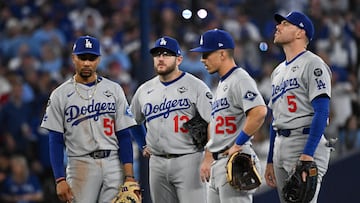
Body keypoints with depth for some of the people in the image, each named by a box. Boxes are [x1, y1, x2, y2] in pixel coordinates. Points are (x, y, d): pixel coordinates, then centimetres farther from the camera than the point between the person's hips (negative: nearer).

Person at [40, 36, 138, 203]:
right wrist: (60, 180, -8)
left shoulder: (114, 90, 7)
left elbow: (124, 136, 5)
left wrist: (129, 176, -5)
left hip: (113, 164, 2)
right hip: (80, 166, -2)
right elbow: (56, 141, 2)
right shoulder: (60, 95, 4)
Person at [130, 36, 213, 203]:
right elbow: (134, 122, 31)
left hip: (188, 160, -6)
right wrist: (144, 145, 18)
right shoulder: (144, 90, 14)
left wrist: (208, 158, -19)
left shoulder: (195, 86, -4)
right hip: (157, 163, 6)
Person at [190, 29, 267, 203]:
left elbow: (259, 112, -26)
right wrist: (207, 159, 21)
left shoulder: (240, 79, -11)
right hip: (218, 163, 11)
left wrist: (238, 144, -21)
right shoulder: (221, 85, 21)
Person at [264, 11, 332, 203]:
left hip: (306, 142, -9)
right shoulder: (278, 71, 21)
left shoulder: (313, 64, -6)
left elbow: (322, 112, -15)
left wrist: (307, 155, -24)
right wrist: (270, 161, 20)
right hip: (280, 146, 9)